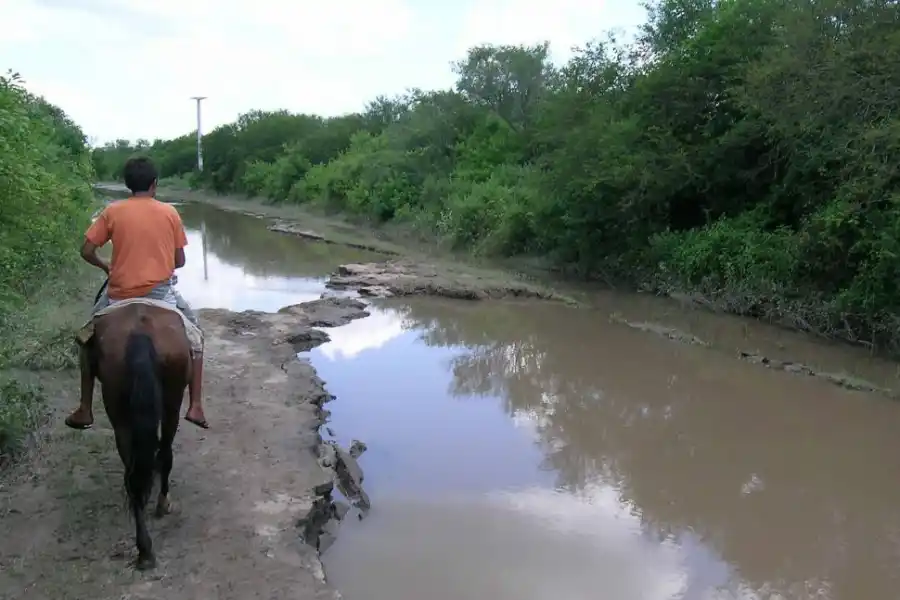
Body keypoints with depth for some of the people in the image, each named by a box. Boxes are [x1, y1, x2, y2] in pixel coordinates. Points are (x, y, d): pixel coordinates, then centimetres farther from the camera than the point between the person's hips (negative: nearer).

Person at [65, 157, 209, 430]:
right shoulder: (170, 212, 2)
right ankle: (195, 406, 10)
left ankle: (85, 410, 26)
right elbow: (179, 261, 4)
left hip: (120, 294, 1)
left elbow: (86, 251, 0)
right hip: (160, 292, -1)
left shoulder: (112, 211, 1)